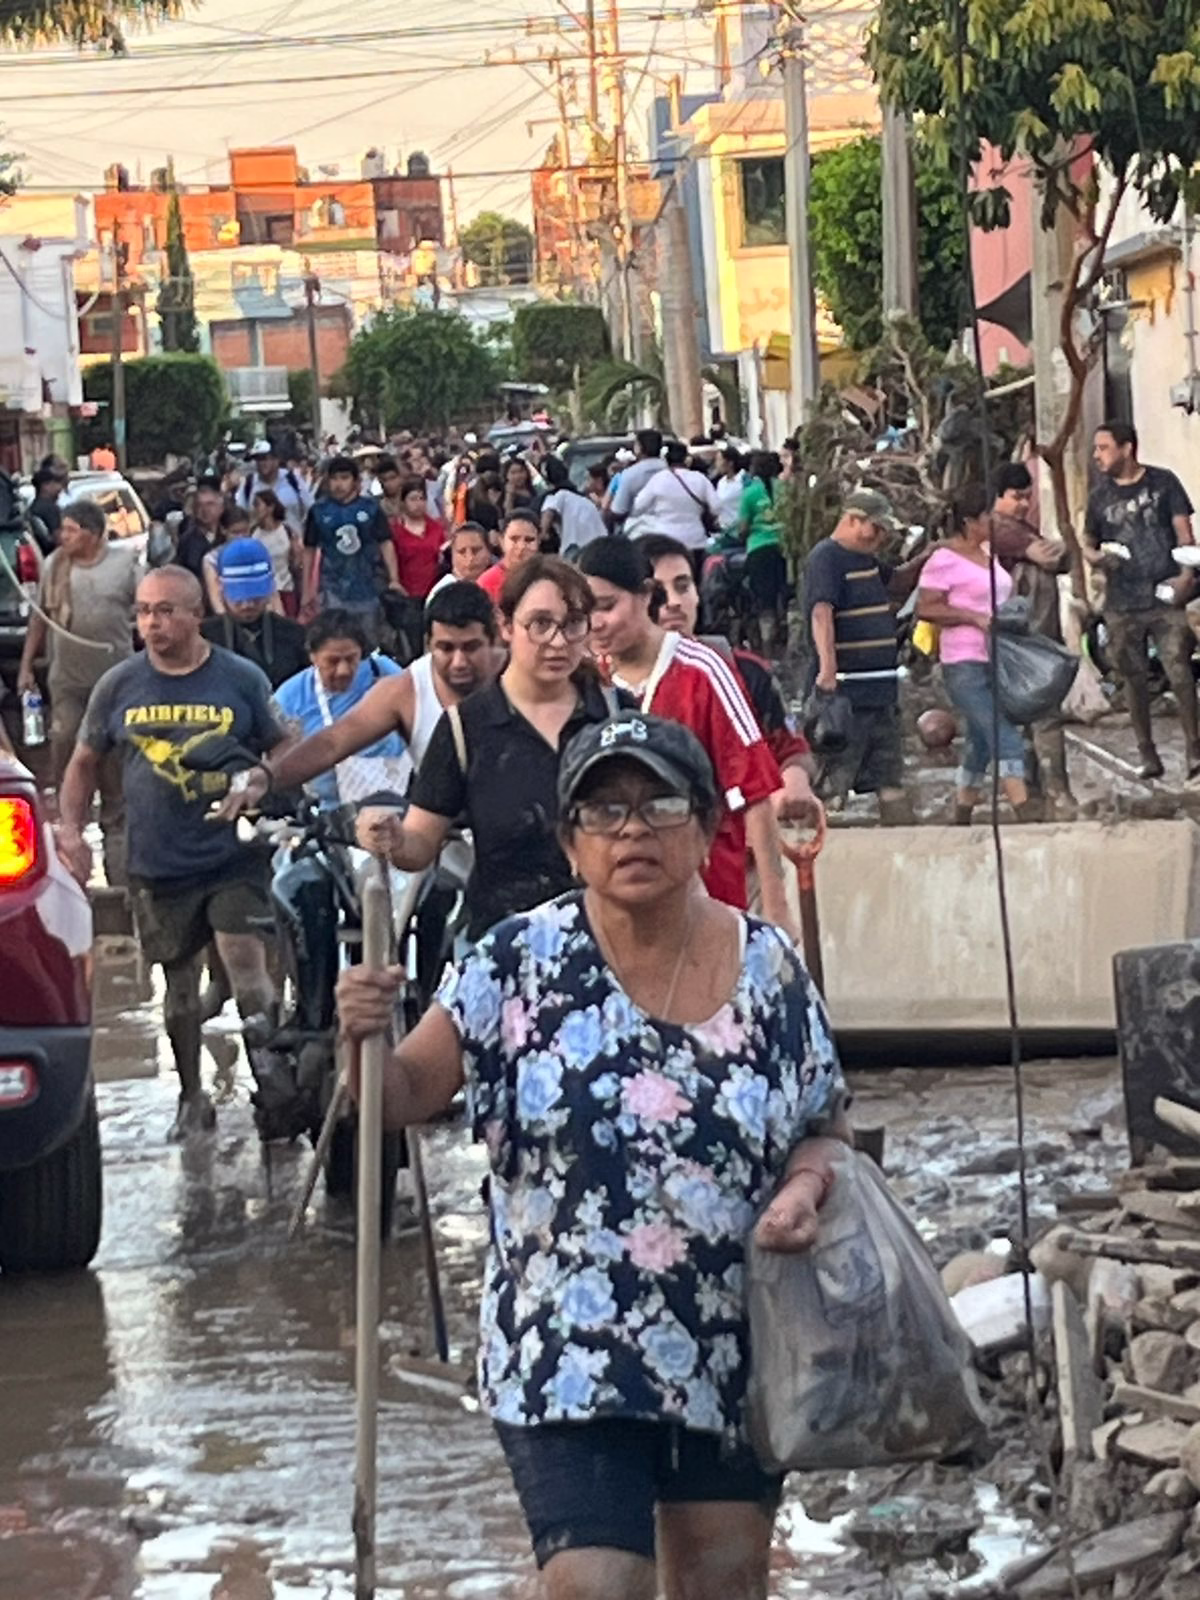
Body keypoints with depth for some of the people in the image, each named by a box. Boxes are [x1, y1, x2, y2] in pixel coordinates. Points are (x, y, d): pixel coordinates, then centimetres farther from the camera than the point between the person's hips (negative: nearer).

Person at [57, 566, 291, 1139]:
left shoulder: (241, 679, -2)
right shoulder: (119, 685, 3)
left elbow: (281, 749, 7)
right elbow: (85, 762, 12)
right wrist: (70, 829, 0)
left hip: (233, 860, -2)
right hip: (157, 866, 2)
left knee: (247, 971, -13)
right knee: (179, 983, 11)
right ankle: (192, 1098, 24)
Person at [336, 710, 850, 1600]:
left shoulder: (769, 970, -1)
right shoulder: (520, 963, -6)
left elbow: (826, 1128, 9)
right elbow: (405, 1095, -9)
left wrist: (807, 1185, -13)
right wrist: (364, 1041, -30)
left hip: (734, 1356, 3)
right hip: (567, 1359, -3)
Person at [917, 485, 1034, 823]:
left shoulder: (988, 553, 15)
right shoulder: (945, 560, -11)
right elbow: (926, 608, -16)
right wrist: (975, 617, -21)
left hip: (995, 662, 9)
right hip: (965, 665, -9)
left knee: (980, 744, 13)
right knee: (1006, 740, -16)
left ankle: (961, 820, 22)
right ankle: (1025, 818, -19)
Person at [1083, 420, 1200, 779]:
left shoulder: (1163, 482, 3)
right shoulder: (1100, 496, 10)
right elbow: (1087, 544, 18)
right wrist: (1095, 557, -6)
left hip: (1166, 599, -3)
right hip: (1122, 605, 3)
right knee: (1134, 680, 6)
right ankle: (1148, 755, 14)